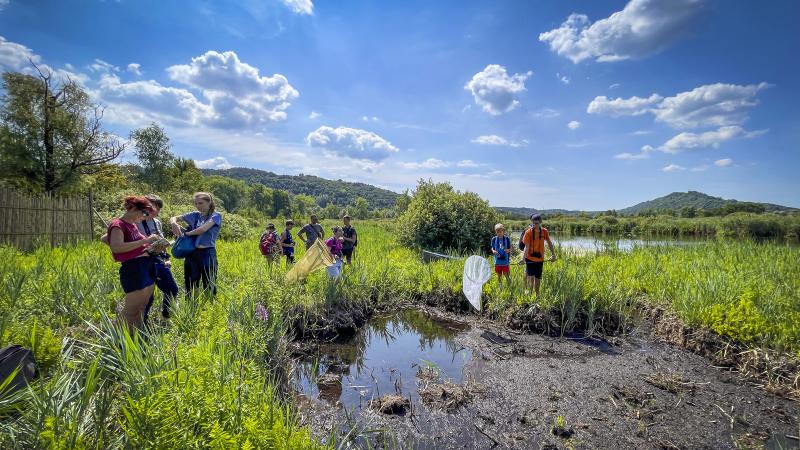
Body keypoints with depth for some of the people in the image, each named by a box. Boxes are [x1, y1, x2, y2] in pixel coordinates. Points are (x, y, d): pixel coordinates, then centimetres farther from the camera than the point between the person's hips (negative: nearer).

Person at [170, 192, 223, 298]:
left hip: (207, 254, -5)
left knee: (209, 287, 1)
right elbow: (173, 218, 14)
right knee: (190, 287, 12)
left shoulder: (216, 216, -5)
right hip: (192, 253, 5)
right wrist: (174, 223, -9)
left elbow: (203, 229, -19)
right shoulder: (195, 215, 11)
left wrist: (186, 233, -3)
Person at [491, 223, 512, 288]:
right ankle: (500, 288, 27)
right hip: (497, 260, 2)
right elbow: (492, 248, 8)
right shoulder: (494, 239, -1)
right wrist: (493, 251, -15)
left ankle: (509, 287, 20)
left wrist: (508, 250, -20)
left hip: (505, 260, -2)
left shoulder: (507, 238, -6)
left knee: (506, 274, -1)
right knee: (499, 275, 12)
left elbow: (510, 248, 2)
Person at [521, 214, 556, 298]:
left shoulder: (544, 231, -4)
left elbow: (549, 243, 10)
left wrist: (553, 254, 6)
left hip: (540, 259, 4)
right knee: (530, 277, -11)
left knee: (538, 278, 14)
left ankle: (537, 294, 30)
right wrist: (523, 258, -26)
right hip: (530, 258, -3)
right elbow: (527, 247, -16)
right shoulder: (528, 232, -13)